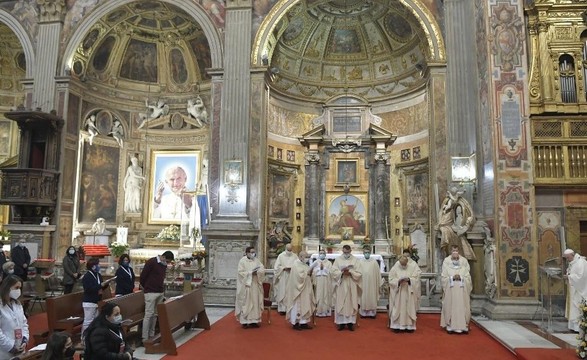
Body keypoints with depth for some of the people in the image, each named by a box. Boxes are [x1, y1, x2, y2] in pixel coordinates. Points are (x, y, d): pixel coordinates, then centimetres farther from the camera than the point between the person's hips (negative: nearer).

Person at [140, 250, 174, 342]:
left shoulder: (164, 265, 11)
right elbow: (143, 275, -10)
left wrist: (163, 289, 12)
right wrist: (145, 287, 2)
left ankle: (152, 335, 17)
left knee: (155, 314, 10)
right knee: (149, 314, -6)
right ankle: (145, 338, -2)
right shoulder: (151, 262, -13)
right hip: (151, 292, -7)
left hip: (160, 292, 7)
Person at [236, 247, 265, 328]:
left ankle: (253, 320, 12)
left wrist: (257, 272, -17)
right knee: (245, 303, -2)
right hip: (246, 285, -5)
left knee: (255, 302, 5)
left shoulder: (256, 260, 10)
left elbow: (262, 269, 3)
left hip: (255, 285, 5)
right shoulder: (242, 260, -5)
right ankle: (244, 321, 4)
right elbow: (240, 272, -12)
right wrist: (251, 273, -19)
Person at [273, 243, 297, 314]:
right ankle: (282, 309, 5)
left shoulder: (295, 256, 5)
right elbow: (276, 267, -2)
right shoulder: (281, 256, 0)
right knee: (282, 293, -2)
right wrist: (284, 268, -14)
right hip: (283, 278, -1)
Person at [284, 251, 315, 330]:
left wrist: (310, 273, -3)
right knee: (297, 305, -1)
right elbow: (299, 276, -24)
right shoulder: (296, 265, -14)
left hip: (305, 289, 9)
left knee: (304, 305, 9)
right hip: (298, 289, -9)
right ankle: (295, 323, 8)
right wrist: (307, 273, -15)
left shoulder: (304, 264, 13)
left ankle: (303, 322, 15)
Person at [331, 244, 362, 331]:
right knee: (340, 304, 1)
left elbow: (358, 273, -2)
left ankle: (350, 323, 10)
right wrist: (342, 273, -19)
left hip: (351, 286, 0)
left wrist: (350, 272, -17)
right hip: (341, 286, 0)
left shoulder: (355, 260, 3)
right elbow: (334, 271, -4)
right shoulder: (338, 259, 3)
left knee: (351, 304, 2)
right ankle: (341, 323, 8)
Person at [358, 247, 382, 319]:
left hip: (372, 284, 0)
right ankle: (363, 312, 15)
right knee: (363, 298, 5)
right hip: (363, 284, 1)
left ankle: (372, 312, 16)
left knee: (372, 298, 6)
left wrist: (379, 284, 1)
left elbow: (378, 273, 1)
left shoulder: (374, 262, -2)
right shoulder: (360, 262, 0)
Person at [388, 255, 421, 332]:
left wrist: (409, 279, -21)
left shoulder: (413, 267, -5)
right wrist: (398, 281, -22)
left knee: (409, 308, 6)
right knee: (398, 308, 0)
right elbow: (391, 280, -5)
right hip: (398, 293, -1)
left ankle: (409, 325, 16)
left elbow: (416, 279, -3)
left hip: (409, 292, 1)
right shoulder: (395, 268, -7)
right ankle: (397, 326, 9)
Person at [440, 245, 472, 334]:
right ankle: (450, 325, 5)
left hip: (462, 288, 1)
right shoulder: (446, 261, 3)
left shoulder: (464, 261, 6)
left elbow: (467, 276, 5)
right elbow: (444, 277, 1)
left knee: (462, 306, 0)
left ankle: (463, 325, 8)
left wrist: (461, 277, -13)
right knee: (450, 306, -2)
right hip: (450, 288, -1)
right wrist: (452, 277, -14)